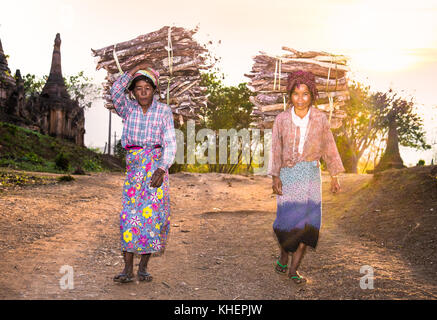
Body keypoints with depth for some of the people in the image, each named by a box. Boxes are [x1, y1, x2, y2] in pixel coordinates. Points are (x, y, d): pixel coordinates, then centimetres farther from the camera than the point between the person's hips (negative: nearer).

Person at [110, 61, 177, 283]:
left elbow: (170, 144, -6)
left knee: (152, 213, -6)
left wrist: (162, 169, -20)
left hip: (156, 165, -1)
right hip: (133, 166, 1)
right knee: (130, 215, -7)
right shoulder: (128, 108, 7)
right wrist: (136, 69, -10)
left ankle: (143, 267, 5)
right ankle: (128, 269, -5)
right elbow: (115, 92, -14)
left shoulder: (164, 111, 2)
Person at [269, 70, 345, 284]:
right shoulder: (282, 119, -1)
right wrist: (275, 177, -7)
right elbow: (276, 150, 1)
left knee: (308, 220, -4)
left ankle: (294, 269, 5)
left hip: (311, 174, 1)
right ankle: (284, 255, 25)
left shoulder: (320, 118, 1)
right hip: (288, 174, -1)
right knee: (287, 218, -4)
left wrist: (334, 176, 8)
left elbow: (328, 148, 7)